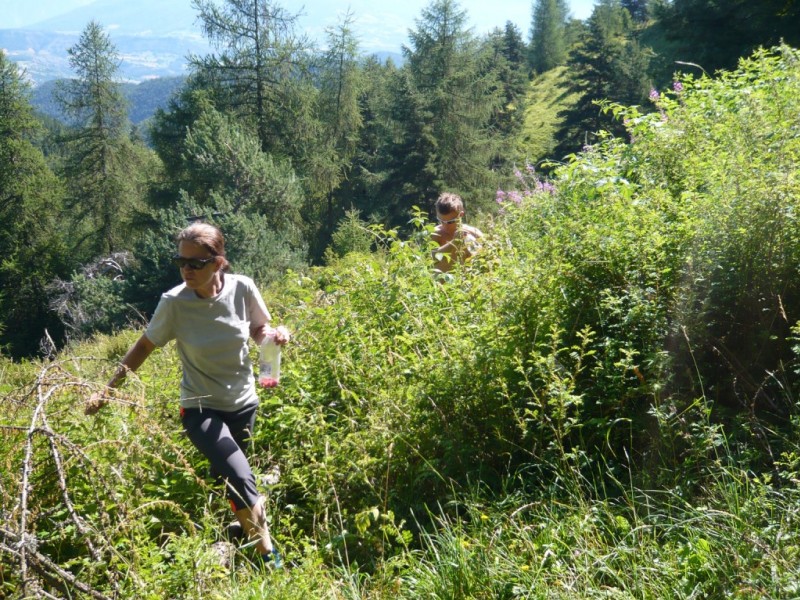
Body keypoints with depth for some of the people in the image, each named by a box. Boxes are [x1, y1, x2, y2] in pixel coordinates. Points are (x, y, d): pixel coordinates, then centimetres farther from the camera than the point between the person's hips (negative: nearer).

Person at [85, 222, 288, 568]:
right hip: (200, 409, -3)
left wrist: (274, 334, -20)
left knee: (224, 481, 21)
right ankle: (271, 559, -3)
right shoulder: (174, 303, -20)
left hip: (244, 404, 3)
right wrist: (107, 391, -5)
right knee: (242, 482, -20)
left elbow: (258, 329, 3)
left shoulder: (242, 288, -16)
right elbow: (144, 347, -6)